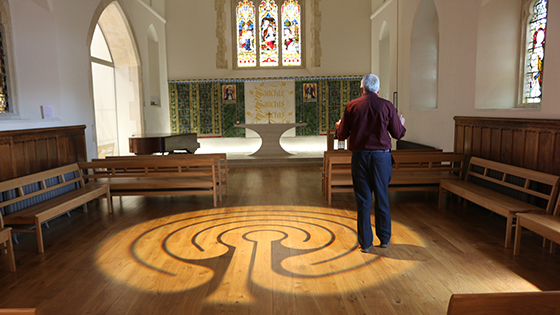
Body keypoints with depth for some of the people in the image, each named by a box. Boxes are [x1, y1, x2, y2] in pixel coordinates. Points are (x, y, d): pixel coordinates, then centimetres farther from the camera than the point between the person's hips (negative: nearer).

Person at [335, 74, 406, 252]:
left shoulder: (352, 106, -1)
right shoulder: (387, 106, -1)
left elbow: (342, 135, 0)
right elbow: (398, 134, 3)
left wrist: (338, 127, 24)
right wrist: (401, 123, 26)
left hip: (359, 156, 0)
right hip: (381, 157, 0)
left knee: (363, 200, 6)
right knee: (382, 198, 13)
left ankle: (365, 242, 13)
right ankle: (384, 239, 25)